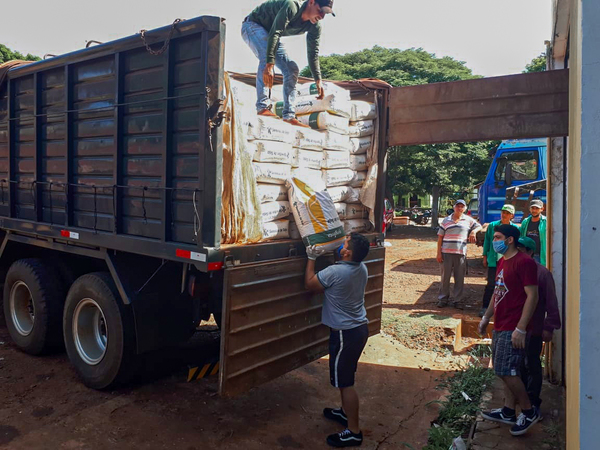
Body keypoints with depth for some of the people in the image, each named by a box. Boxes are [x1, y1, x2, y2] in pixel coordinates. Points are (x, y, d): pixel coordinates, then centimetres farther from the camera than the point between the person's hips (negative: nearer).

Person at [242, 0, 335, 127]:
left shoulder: (315, 26, -11)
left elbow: (313, 53, -5)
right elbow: (274, 34, -41)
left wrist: (318, 80, -10)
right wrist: (269, 65, -49)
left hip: (269, 34, 8)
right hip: (252, 25, -8)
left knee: (291, 68, -3)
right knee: (266, 55, -34)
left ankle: (289, 116, -5)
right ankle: (262, 107, -38)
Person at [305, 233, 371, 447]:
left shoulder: (335, 272, -25)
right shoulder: (362, 268, -1)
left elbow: (309, 284, -9)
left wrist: (311, 258, -1)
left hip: (345, 333, -9)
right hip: (359, 328, 9)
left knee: (345, 382, 4)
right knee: (344, 377, 25)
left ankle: (354, 431, 15)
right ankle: (345, 412, 42)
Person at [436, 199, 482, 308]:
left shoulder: (468, 220, 6)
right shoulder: (446, 220, 5)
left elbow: (479, 226, 19)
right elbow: (440, 237, 5)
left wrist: (473, 231, -5)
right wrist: (439, 253, -1)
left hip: (461, 254, 1)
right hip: (446, 253, 0)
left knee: (460, 279, 6)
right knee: (445, 277, 6)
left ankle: (457, 301, 17)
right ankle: (443, 299, 16)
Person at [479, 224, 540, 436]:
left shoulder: (524, 262, -15)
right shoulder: (502, 262, 13)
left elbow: (532, 296, -19)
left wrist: (520, 329, -22)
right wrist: (486, 318, 22)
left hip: (513, 329, -9)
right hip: (500, 327, 9)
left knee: (506, 371, -5)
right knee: (508, 371, 15)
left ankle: (529, 412, 13)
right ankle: (508, 412, 25)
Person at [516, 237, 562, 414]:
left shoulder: (542, 273, -12)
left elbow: (551, 302, -11)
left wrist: (549, 327, -12)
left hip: (533, 329, -6)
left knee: (531, 365, 6)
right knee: (519, 364, 17)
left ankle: (532, 403, 19)